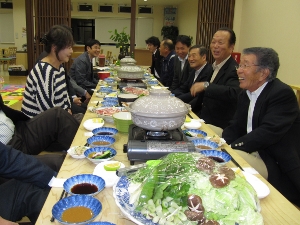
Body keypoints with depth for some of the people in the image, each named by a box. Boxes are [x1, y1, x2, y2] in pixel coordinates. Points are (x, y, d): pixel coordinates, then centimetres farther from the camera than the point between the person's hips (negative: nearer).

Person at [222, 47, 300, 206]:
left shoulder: (283, 94, -16)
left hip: (277, 166, -8)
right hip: (254, 153, 8)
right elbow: (235, 127, 6)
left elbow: (268, 132, -26)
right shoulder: (246, 94, 10)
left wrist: (231, 147, -27)